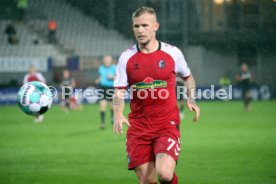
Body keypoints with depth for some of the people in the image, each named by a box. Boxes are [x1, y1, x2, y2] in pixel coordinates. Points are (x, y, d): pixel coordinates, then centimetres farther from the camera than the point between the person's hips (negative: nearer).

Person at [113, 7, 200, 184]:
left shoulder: (172, 53, 1)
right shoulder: (126, 58, 2)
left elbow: (188, 77, 18)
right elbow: (119, 91, 3)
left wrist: (191, 100, 1)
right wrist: (118, 114, -16)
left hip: (167, 124, -2)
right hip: (138, 127, 2)